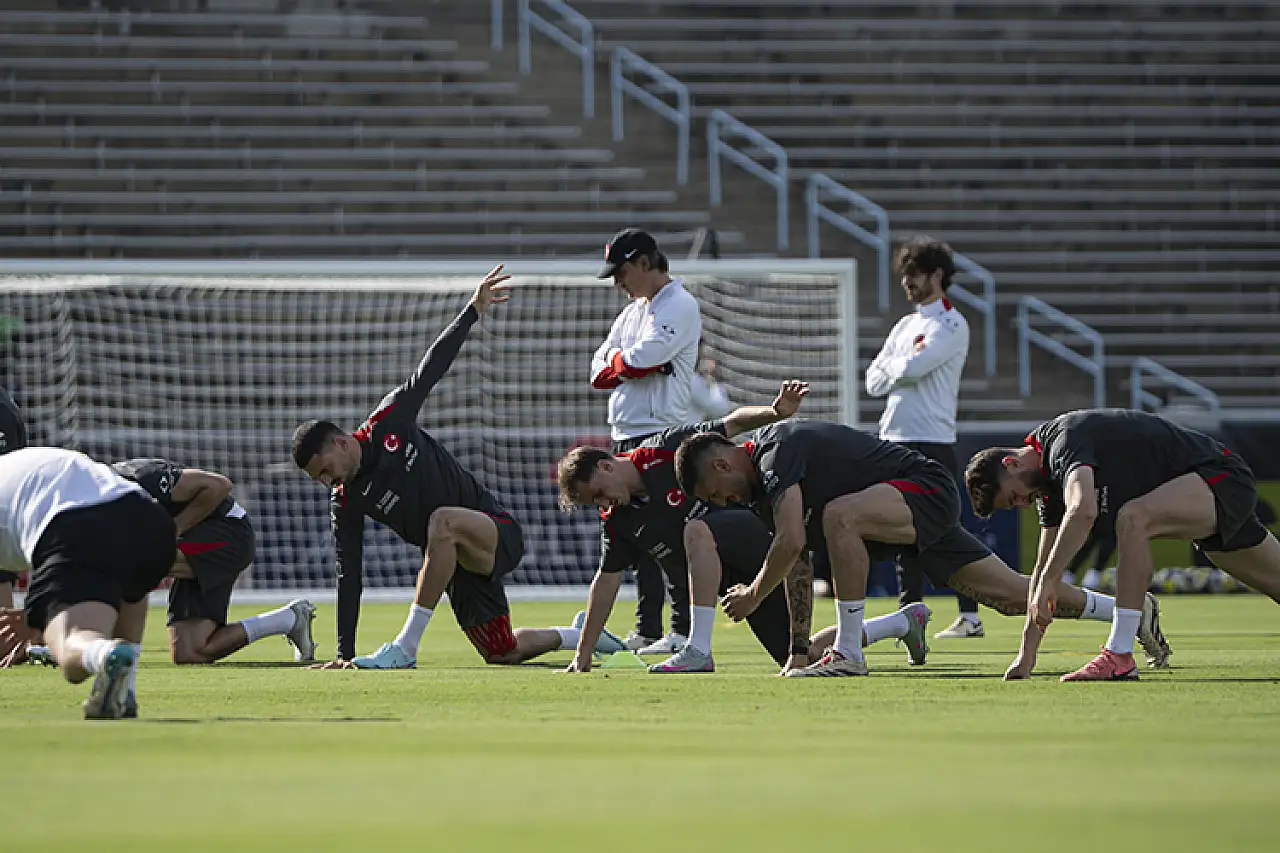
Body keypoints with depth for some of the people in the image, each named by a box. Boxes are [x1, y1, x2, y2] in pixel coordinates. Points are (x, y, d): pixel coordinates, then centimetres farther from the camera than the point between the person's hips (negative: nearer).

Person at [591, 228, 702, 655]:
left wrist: (617, 359, 0)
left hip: (664, 433, -9)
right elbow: (600, 373, 12)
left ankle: (685, 631, -12)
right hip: (626, 437, 9)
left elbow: (639, 361, -21)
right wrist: (626, 362, -7)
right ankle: (647, 630, 15)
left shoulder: (680, 307, -9)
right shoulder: (633, 311, 20)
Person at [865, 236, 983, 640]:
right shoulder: (905, 326, 19)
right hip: (895, 440, 8)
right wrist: (903, 366, -5)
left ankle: (970, 616, -8)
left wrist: (893, 366, 0)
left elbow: (914, 367, -19)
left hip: (932, 443, -8)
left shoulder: (952, 325, -5)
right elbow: (875, 382, 12)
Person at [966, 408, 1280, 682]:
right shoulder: (1049, 483, 7)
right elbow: (1045, 564, 12)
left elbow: (1083, 511, -43)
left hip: (1224, 476, -11)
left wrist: (1046, 583, -40)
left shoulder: (1064, 439, -24)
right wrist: (1027, 653, 10)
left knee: (1132, 519, -31)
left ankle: (1120, 657, -30)